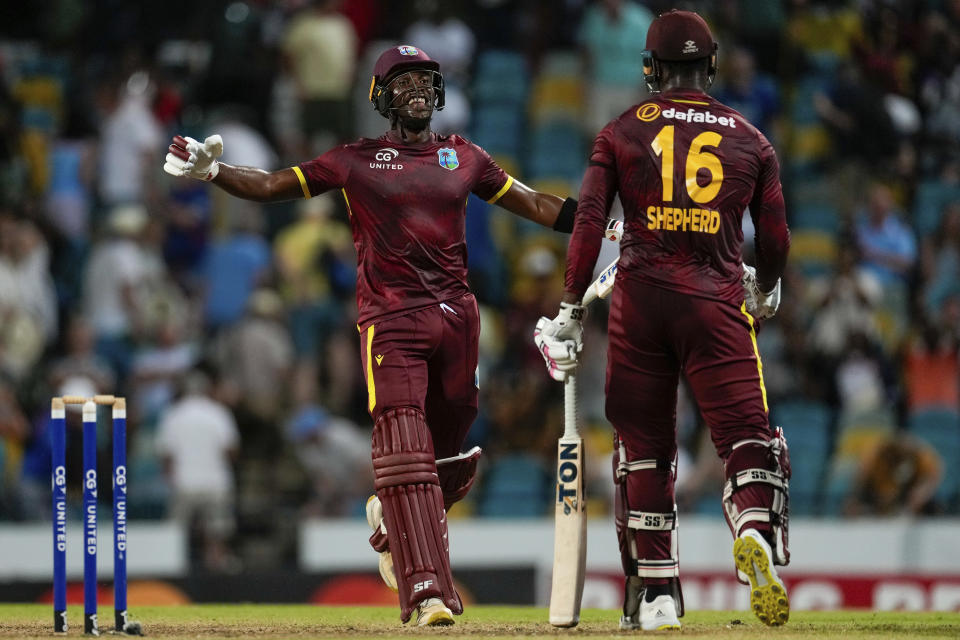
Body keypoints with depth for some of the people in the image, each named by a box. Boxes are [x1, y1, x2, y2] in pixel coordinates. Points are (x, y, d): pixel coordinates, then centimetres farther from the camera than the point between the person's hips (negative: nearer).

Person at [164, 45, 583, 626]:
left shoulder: (464, 158, 14)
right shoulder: (356, 161, 6)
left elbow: (533, 203, 18)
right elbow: (273, 185, 3)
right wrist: (211, 171, -12)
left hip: (457, 316, 3)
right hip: (391, 321, -3)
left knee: (448, 451, 6)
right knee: (405, 453, -13)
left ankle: (393, 519, 39)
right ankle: (427, 591, -16)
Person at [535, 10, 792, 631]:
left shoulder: (623, 131, 7)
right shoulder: (751, 140, 9)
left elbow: (589, 221, -1)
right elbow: (775, 241, 12)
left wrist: (571, 310, 3)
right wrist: (765, 291, 32)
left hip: (641, 295, 1)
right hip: (717, 300, -1)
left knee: (644, 446, 9)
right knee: (747, 434, -5)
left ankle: (655, 595, 9)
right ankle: (755, 533, -37)